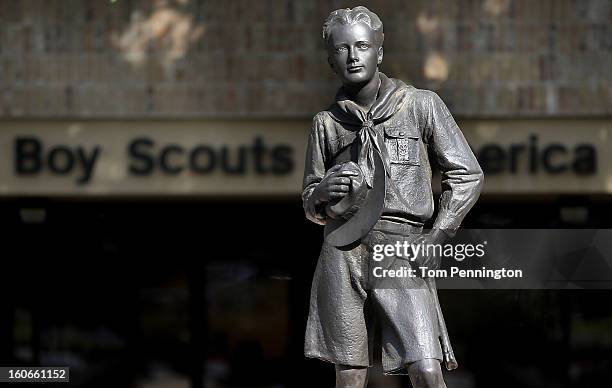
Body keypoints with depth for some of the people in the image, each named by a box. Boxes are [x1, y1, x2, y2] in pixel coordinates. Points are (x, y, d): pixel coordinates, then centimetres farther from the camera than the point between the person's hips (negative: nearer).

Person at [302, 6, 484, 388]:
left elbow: (467, 174, 7)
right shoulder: (327, 122, 14)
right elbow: (312, 207, 21)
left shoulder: (421, 104, 7)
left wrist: (437, 236, -4)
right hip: (342, 253, 2)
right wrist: (322, 193, -3)